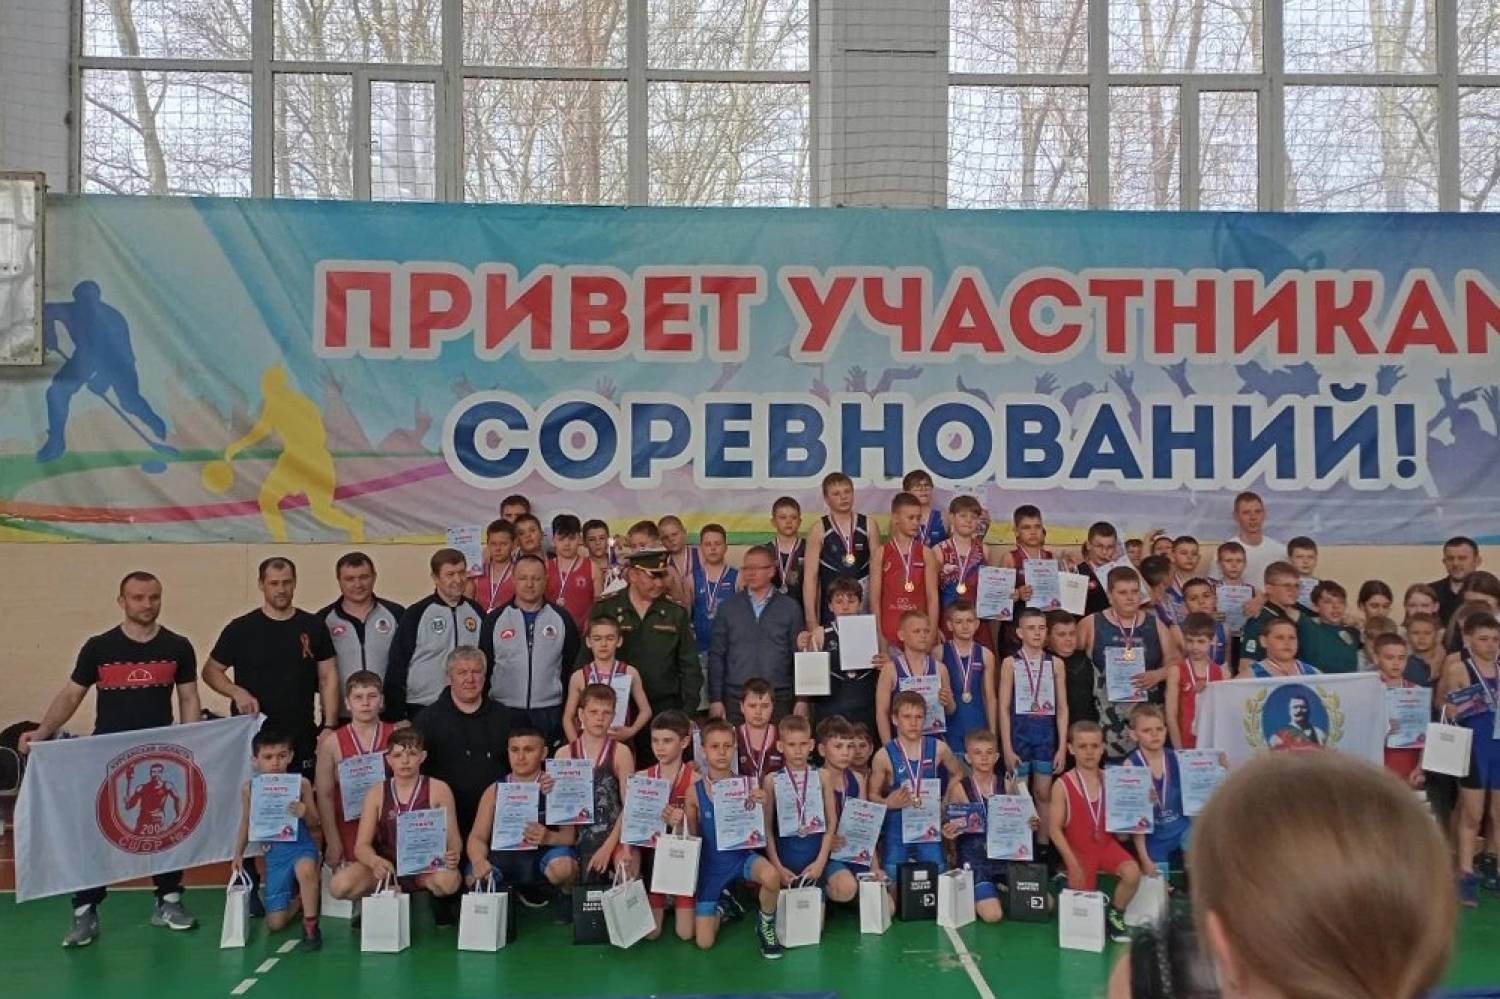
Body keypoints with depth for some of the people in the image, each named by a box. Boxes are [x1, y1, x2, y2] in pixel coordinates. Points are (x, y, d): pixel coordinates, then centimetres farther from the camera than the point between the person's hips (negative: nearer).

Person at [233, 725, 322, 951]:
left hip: (301, 845, -3)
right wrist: (238, 853, 5)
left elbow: (315, 824, -3)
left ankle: (310, 926, -18)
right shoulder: (249, 788, -3)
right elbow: (246, 823, 12)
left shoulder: (301, 783, -9)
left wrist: (305, 813, -23)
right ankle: (299, 896, 37)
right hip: (273, 853, 3)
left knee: (305, 870, -41)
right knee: (275, 923, 2)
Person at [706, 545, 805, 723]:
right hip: (736, 698, 1)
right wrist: (715, 699, 1)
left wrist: (802, 699, 0)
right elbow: (716, 655, 6)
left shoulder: (790, 607, 5)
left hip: (779, 698, 0)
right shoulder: (728, 607, 6)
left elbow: (799, 655, 5)